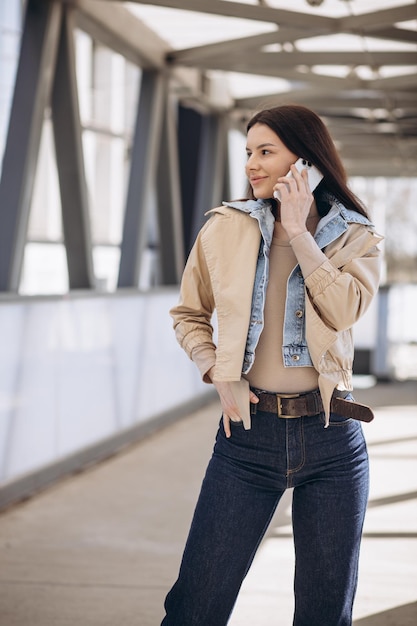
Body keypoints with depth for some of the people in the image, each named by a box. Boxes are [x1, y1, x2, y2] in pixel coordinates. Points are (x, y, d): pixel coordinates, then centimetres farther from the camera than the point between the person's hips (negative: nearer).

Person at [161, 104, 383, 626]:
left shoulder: (354, 236, 5)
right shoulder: (226, 227, 5)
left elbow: (344, 310, -14)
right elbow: (188, 314, 14)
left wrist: (299, 232, -12)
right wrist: (220, 376, -2)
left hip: (330, 434, 0)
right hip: (249, 432, 0)